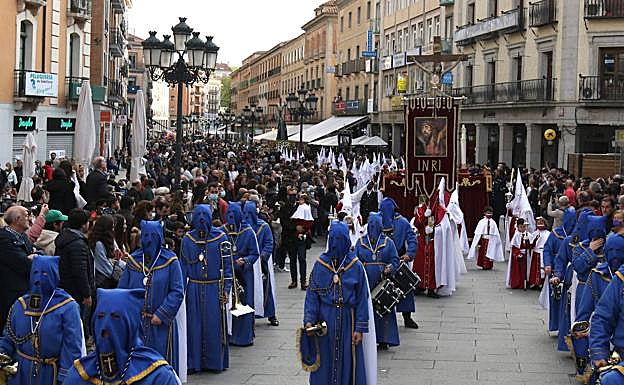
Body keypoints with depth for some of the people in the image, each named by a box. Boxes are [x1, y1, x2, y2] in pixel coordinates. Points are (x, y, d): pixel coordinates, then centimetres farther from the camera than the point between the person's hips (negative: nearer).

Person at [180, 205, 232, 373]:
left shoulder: (220, 237, -3)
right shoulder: (187, 239, 2)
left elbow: (227, 265, -1)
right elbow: (183, 267, 6)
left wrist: (226, 289, -5)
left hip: (214, 288, -1)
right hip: (194, 288, 1)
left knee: (215, 325, 3)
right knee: (194, 326, 4)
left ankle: (215, 361, 14)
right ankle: (194, 361, 13)